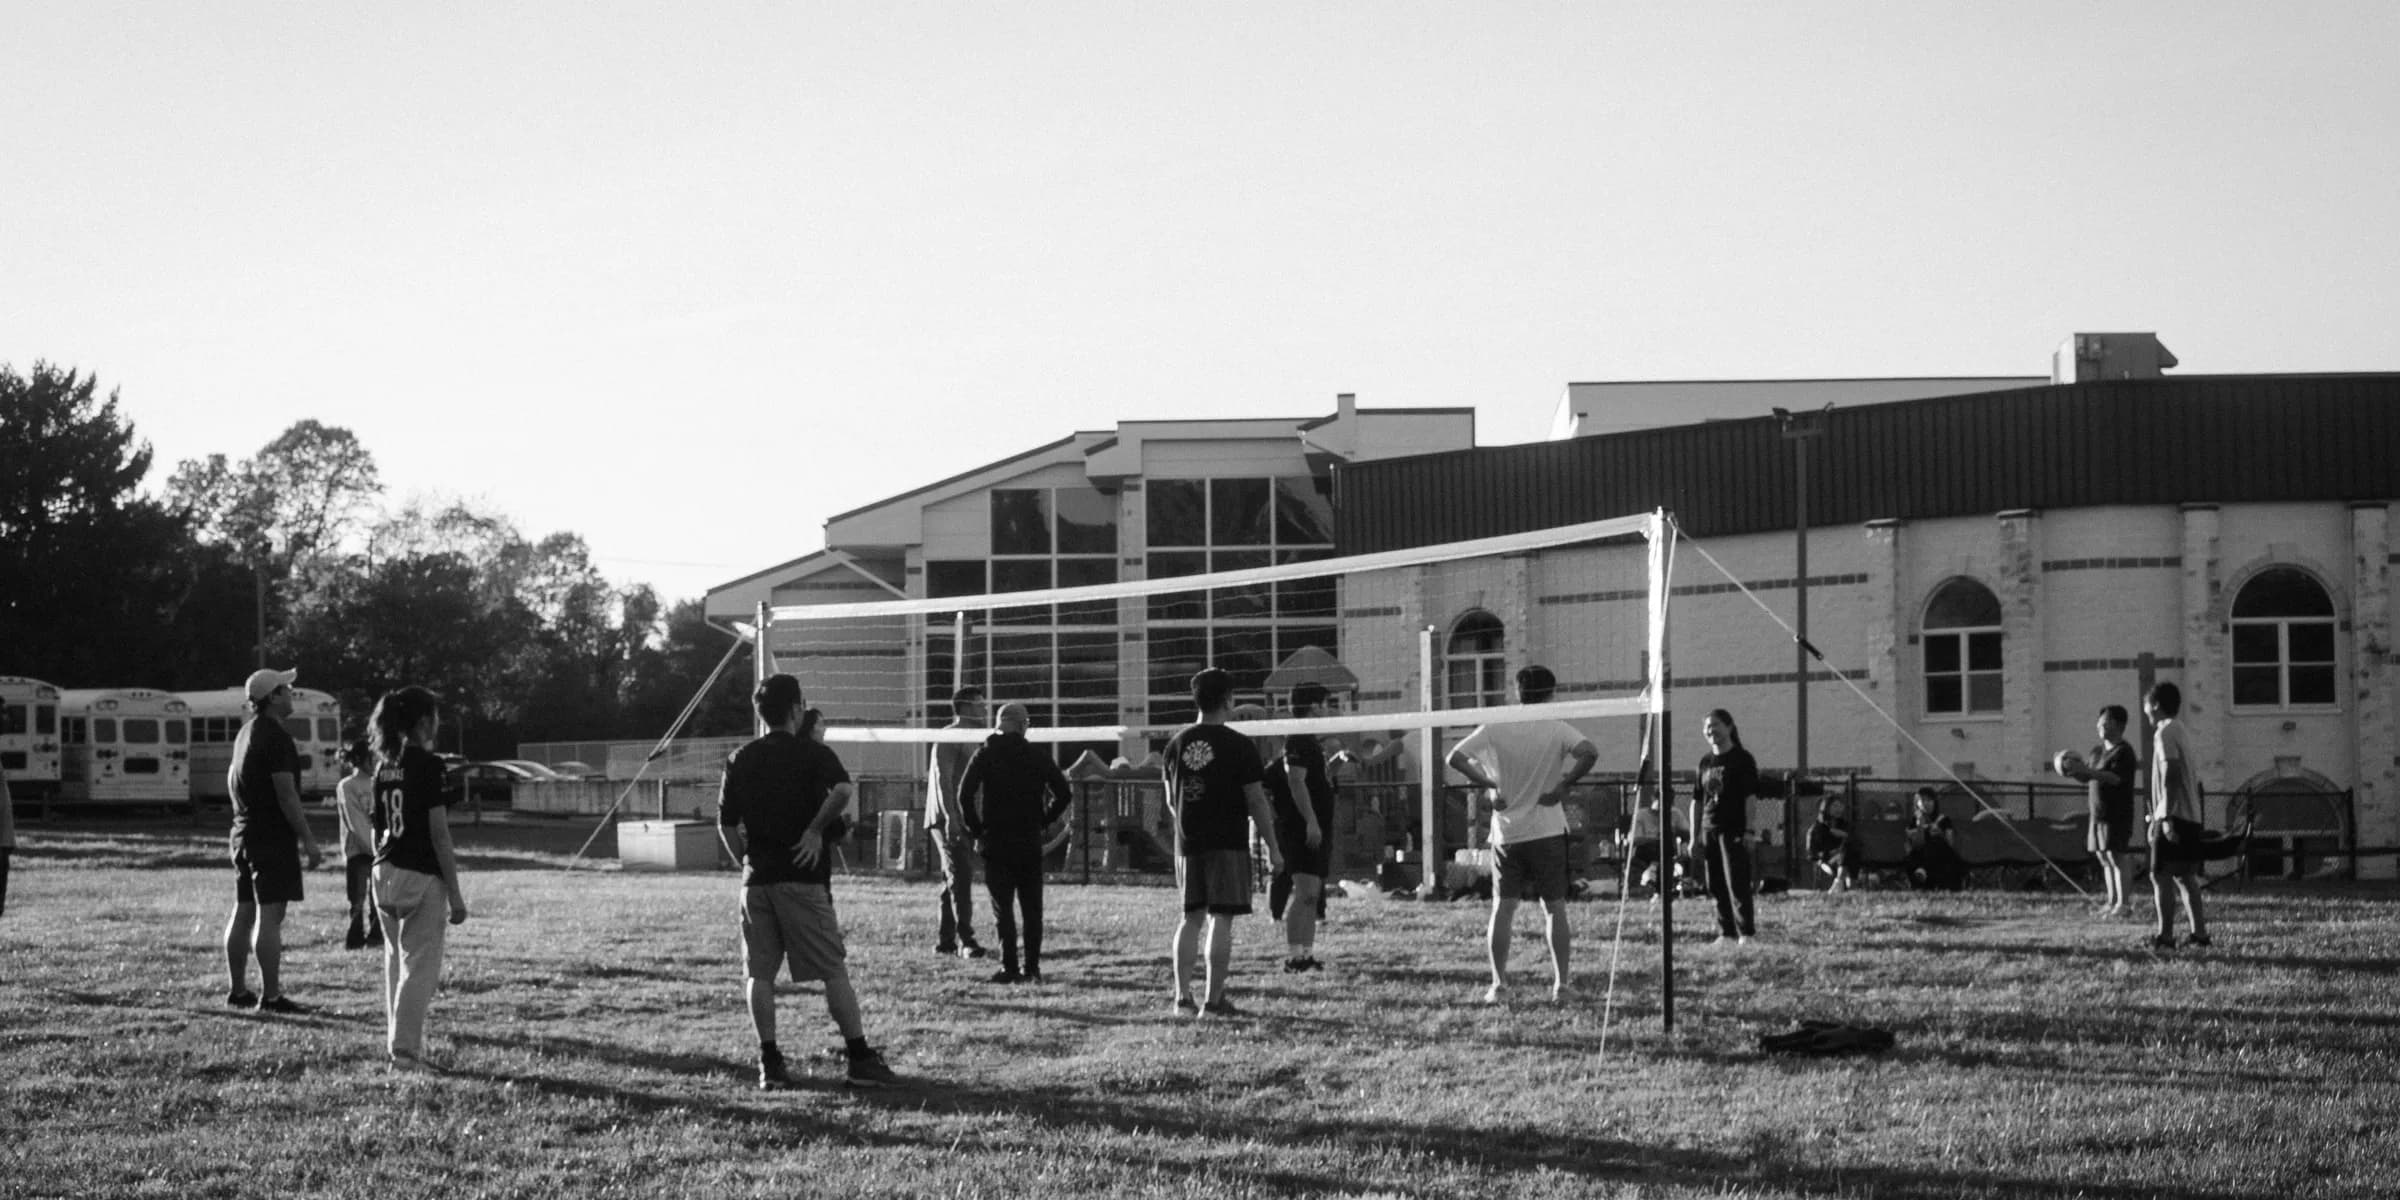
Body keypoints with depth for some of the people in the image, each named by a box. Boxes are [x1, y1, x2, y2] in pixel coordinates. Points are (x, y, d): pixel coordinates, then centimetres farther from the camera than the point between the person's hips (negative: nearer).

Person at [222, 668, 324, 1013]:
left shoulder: (246, 733, 15)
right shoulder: (275, 736, -15)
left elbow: (233, 782, 22)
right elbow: (286, 793, -19)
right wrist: (307, 839, -16)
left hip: (244, 834, 10)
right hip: (272, 837, -10)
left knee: (243, 913, 13)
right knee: (270, 915, -10)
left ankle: (238, 990, 19)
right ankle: (270, 995, -11)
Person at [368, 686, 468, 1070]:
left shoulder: (385, 766, 9)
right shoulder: (427, 766, -12)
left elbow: (377, 826, 13)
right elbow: (439, 835, -14)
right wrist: (456, 895, -11)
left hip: (385, 875, 7)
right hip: (421, 876, -7)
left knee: (397, 963, 14)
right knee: (420, 966, -2)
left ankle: (397, 1042, 18)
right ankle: (406, 1049, -3)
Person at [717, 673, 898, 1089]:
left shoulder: (741, 758, 10)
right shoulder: (812, 753, -2)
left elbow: (726, 824, 9)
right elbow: (842, 790, -23)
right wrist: (816, 830, -12)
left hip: (756, 878, 4)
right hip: (803, 877, -4)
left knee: (759, 973, 7)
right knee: (834, 970, -1)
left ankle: (770, 1064, 3)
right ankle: (860, 1058, -1)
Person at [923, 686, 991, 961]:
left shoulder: (971, 739, 20)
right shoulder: (949, 737, -11)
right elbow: (943, 780, -19)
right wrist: (950, 817, -25)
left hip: (962, 821, 10)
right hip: (948, 819, -10)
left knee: (954, 880, 12)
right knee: (959, 878, -13)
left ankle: (946, 940, 17)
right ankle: (965, 941, -16)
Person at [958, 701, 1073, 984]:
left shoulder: (985, 754, -3)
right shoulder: (1038, 755, 3)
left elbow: (964, 793, -12)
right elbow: (1064, 794, 1)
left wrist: (975, 829, -2)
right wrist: (1042, 821, 8)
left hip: (995, 842, -2)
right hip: (1030, 842, 2)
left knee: (1002, 908, 0)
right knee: (1032, 908, 8)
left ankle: (1009, 968, -4)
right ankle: (1032, 968, 6)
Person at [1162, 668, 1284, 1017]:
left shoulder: (1177, 743, 5)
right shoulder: (1238, 746, -9)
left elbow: (1171, 800, 13)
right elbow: (1256, 801, -9)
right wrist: (1273, 848, -3)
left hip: (1188, 844, 5)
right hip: (1228, 844, -5)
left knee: (1191, 917, 13)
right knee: (1221, 920, -2)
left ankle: (1183, 995, 8)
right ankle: (1214, 999, -5)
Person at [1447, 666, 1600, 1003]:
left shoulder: (1494, 728, -1)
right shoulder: (1556, 730, -5)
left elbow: (1455, 758, -5)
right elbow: (1590, 752, -19)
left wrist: (1489, 784, 0)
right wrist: (1563, 785, -10)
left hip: (1506, 833, 1)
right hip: (1548, 831, -1)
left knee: (1502, 908, 5)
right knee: (1555, 908, 7)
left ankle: (1499, 984, 1)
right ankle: (1562, 982, 7)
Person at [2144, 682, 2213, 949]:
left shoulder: (2165, 733, -10)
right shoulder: (2179, 731, 18)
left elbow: (2170, 775, -20)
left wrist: (2165, 816, -24)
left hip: (2173, 816, -9)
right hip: (2191, 816, 9)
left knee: (2161, 876, -7)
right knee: (2184, 876, 12)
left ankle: (2165, 935, -9)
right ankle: (2199, 932, 10)